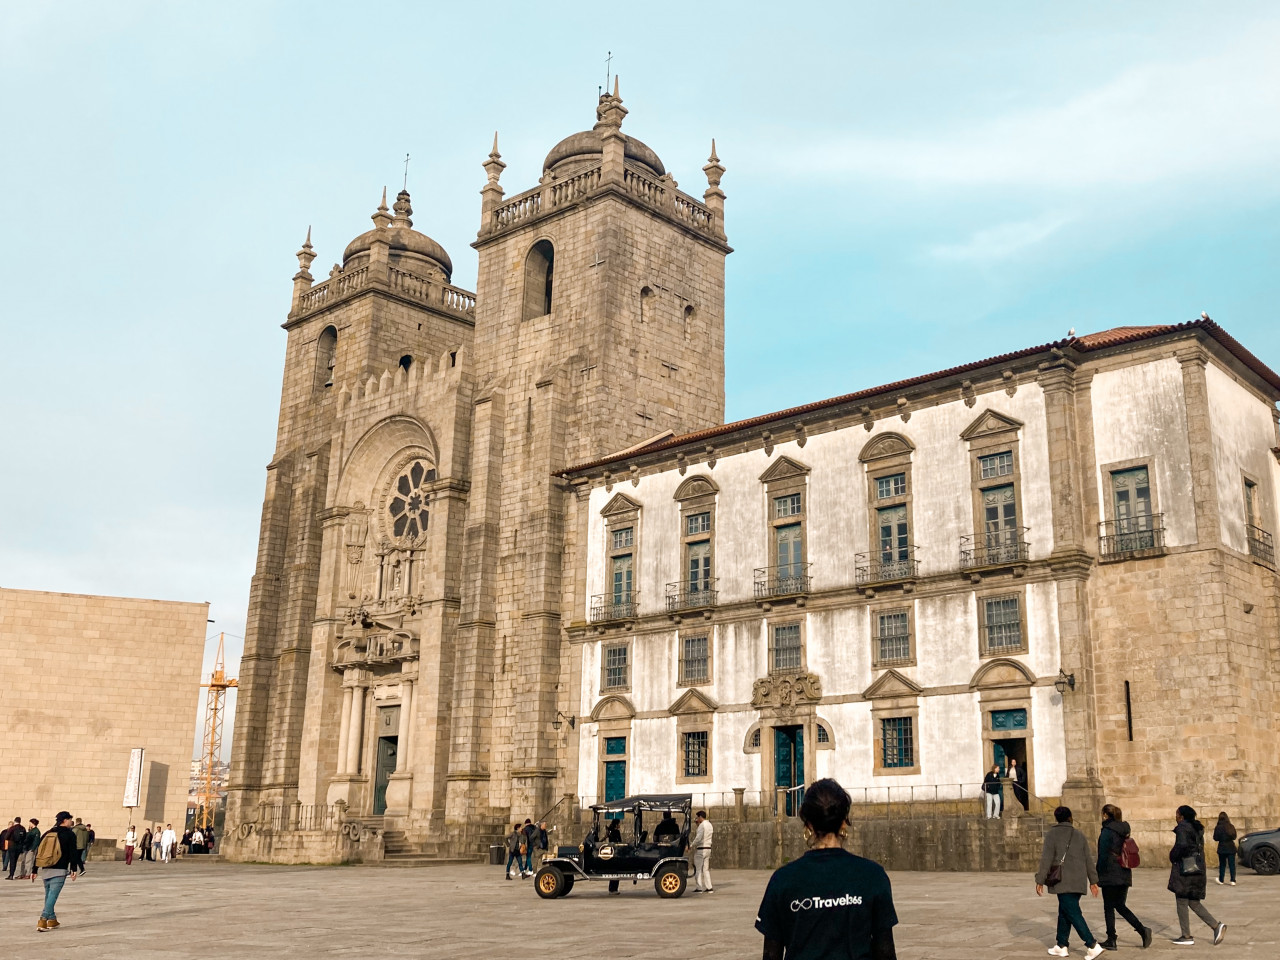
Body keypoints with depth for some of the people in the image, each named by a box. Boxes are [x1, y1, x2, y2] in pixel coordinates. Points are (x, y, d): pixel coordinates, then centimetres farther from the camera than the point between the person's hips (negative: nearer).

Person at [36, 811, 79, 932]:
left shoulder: (47, 833, 14)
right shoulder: (70, 834, -2)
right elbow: (73, 853, -8)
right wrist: (73, 869, -5)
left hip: (45, 870, 6)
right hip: (60, 871, -6)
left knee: (48, 895, 17)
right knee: (53, 895, -9)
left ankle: (52, 920, 24)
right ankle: (43, 921, -20)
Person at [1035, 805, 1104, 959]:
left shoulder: (1052, 834, -3)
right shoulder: (1079, 835, 11)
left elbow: (1046, 859, -9)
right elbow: (1088, 860, 10)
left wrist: (1040, 881, -6)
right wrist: (1093, 881, 15)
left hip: (1063, 882, -6)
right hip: (1078, 882, 6)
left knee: (1073, 913, -7)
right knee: (1064, 911, 15)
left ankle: (1092, 945, -16)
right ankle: (1061, 946, 18)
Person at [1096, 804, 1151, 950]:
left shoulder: (1107, 831, -13)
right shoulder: (1124, 830, 9)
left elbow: (1103, 855, -15)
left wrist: (1098, 875, -7)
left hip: (1110, 875, -7)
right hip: (1124, 875, 7)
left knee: (1109, 907, 3)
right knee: (1120, 906, 15)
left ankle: (1111, 940, 6)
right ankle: (1142, 930, 1)